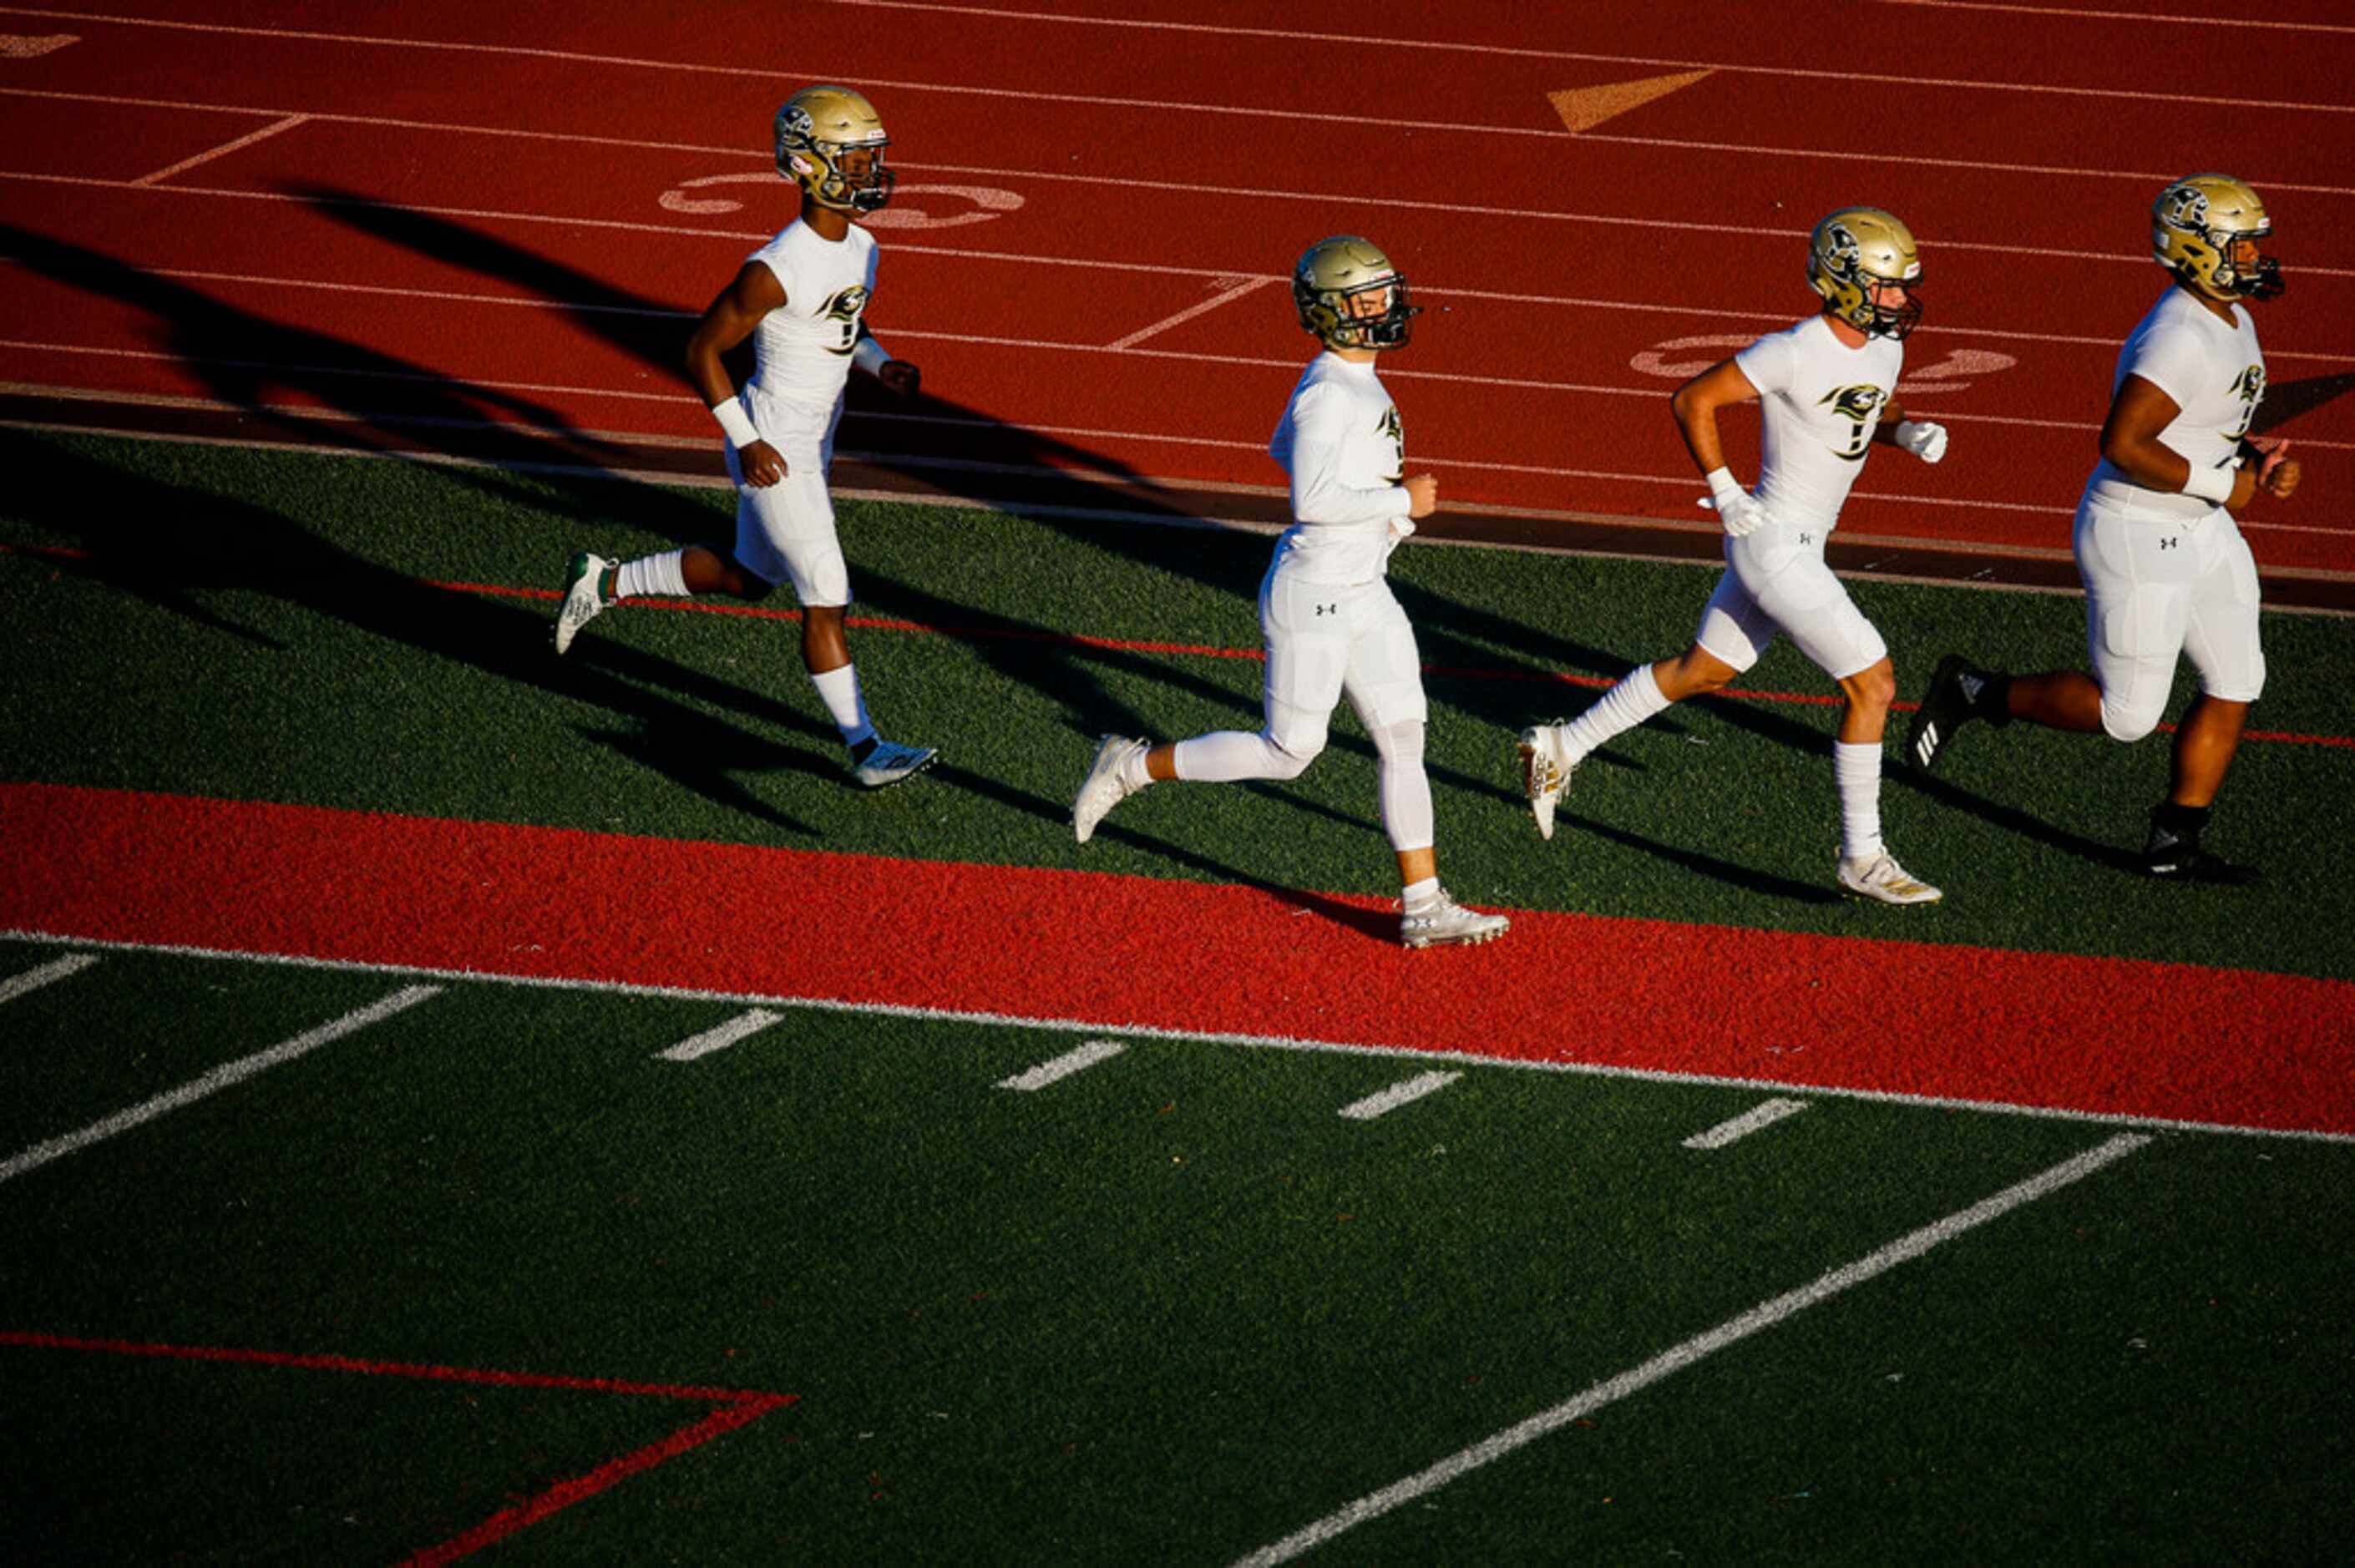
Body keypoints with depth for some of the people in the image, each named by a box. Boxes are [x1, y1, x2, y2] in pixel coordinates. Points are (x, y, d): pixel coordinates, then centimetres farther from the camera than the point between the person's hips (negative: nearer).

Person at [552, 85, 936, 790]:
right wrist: (745, 442, -18)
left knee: (748, 577, 24)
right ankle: (865, 749, 1)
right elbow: (703, 348, -17)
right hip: (774, 452, -9)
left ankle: (606, 582, 39)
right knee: (826, 599, -6)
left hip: (813, 442, 9)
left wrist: (882, 365, -1)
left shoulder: (860, 249, 1)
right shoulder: (779, 269, -25)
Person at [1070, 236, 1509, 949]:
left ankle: (1423, 906, 7)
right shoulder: (1327, 395, -20)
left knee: (1403, 741, 5)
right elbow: (1312, 499, -27)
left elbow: (1284, 449, 25)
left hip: (1364, 595, 10)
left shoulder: (1358, 384, 10)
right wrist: (1401, 500, -18)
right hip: (1313, 597, -10)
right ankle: (1134, 766, 17)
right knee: (1289, 750, 0)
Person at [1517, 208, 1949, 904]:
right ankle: (1861, 856, 3)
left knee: (1701, 672, 21)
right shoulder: (1794, 353, -23)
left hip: (1803, 543, 9)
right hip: (1774, 546, -9)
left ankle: (1561, 747, 34)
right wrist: (1724, 494, -13)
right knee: (1872, 684, -7)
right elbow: (1693, 399, -14)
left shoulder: (1883, 348, 2)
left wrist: (1912, 432, 0)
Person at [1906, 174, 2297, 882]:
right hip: (2136, 537, -10)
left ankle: (2175, 843, 19)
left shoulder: (2231, 320, 7)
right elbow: (2123, 444, -31)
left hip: (2198, 531, 10)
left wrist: (2257, 456, 0)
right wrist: (2223, 484, -23)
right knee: (2126, 713, -1)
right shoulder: (2180, 340, -26)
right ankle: (1975, 692, 18)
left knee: (2236, 684, 9)